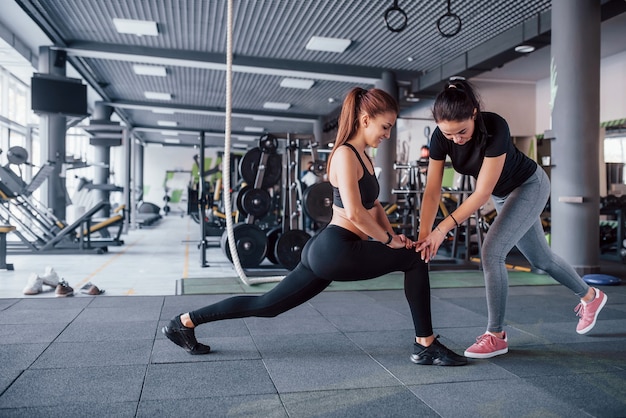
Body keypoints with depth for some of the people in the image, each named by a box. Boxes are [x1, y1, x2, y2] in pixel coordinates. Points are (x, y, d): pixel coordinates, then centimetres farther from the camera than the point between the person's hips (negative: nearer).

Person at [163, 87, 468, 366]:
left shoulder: (362, 157, 18)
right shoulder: (345, 154, -12)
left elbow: (374, 205, 22)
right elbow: (354, 212, -21)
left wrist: (392, 235, 7)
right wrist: (389, 240, -10)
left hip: (325, 250, 10)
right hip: (336, 250, -10)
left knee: (267, 305, 13)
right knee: (415, 260, -2)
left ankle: (185, 322, 21)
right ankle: (426, 346, 7)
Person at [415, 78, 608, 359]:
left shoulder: (495, 127, -37)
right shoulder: (441, 137, -22)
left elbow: (482, 193, -36)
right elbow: (432, 191, -22)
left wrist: (443, 229, -41)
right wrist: (423, 236, -31)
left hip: (530, 186, -6)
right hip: (503, 194, 6)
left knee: (492, 251, -18)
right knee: (540, 259, 19)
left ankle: (496, 336, -2)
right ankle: (590, 296, 46)